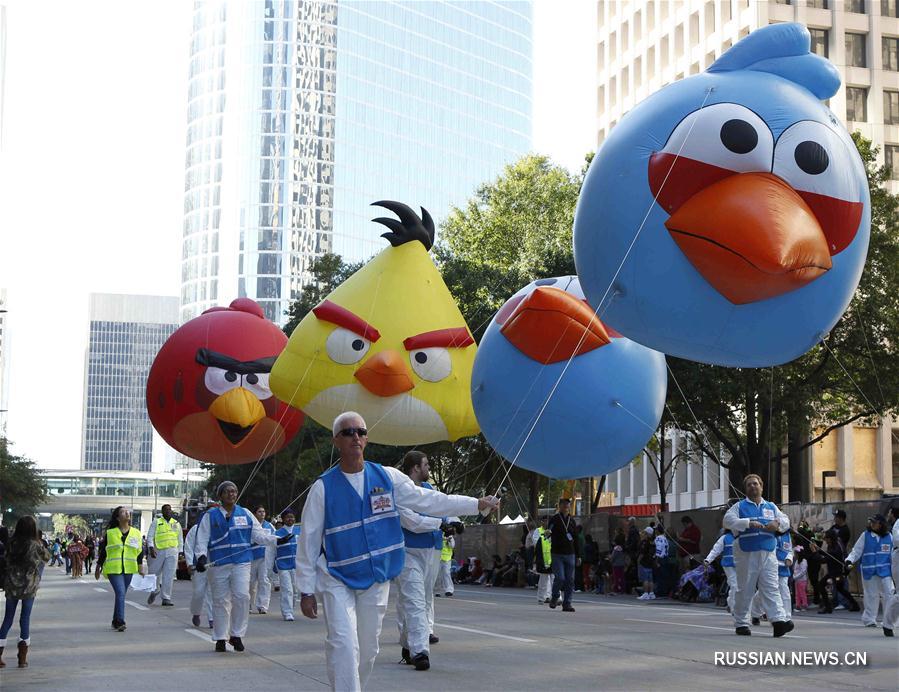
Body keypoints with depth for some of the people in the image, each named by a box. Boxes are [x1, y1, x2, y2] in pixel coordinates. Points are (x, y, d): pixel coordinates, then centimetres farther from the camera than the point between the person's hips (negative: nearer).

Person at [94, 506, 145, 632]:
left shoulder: (136, 533, 8)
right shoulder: (110, 533, 1)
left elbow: (140, 551, 13)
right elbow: (103, 551, 8)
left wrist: (141, 567, 6)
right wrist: (98, 567, 12)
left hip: (129, 570, 3)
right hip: (113, 569, -3)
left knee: (121, 595, 11)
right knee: (120, 593, -17)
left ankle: (116, 622, 23)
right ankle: (120, 622, -19)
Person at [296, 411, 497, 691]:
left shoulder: (387, 477, 1)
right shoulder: (323, 487, -8)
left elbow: (429, 500, 6)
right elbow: (309, 542, -4)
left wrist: (477, 504, 3)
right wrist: (306, 591, -4)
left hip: (376, 579, 4)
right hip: (336, 579, -4)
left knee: (367, 649, 11)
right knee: (343, 645, -17)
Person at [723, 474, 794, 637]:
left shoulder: (771, 507, 20)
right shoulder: (739, 506, 9)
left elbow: (786, 522, 14)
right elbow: (728, 520, -8)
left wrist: (777, 523, -10)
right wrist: (749, 523, -20)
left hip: (768, 553, 2)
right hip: (746, 554, -2)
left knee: (771, 588, -7)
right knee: (745, 590, 1)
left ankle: (779, 620, -18)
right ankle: (741, 623, 10)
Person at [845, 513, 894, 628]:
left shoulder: (889, 537, 5)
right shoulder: (865, 535, 3)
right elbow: (856, 550, 3)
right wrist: (849, 560, -12)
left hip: (885, 571, 0)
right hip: (869, 571, 0)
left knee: (888, 595, -4)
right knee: (871, 595, 3)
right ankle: (869, 620, 14)